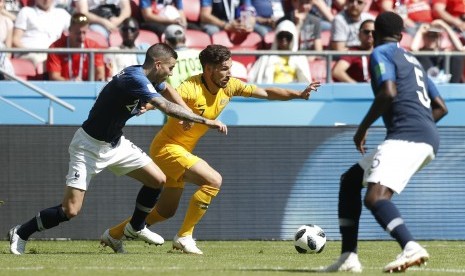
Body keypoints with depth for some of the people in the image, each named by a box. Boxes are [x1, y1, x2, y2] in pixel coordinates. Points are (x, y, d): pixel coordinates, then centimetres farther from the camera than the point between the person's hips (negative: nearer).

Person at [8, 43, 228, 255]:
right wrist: (205, 121, -33)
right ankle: (21, 233, 7)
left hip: (115, 144, 9)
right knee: (70, 210, -13)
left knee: (158, 180, 5)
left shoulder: (145, 76, 1)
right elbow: (166, 107, -37)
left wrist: (189, 114, 12)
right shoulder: (135, 79, -27)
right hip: (90, 147, -9)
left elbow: (167, 90, 24)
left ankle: (136, 228, 27)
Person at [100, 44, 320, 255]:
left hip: (182, 150, 9)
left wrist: (300, 94, -1)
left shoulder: (229, 87, -3)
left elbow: (266, 93, 5)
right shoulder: (192, 88, -26)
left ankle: (114, 234, 30)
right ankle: (184, 237, -13)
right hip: (167, 147, -9)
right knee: (213, 180, -22)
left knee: (166, 211, 16)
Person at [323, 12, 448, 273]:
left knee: (375, 197, -26)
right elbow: (441, 107, 27)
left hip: (407, 134, -9)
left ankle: (410, 247, -49)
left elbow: (388, 93, -15)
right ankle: (348, 258, 16)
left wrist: (363, 128, -6)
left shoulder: (381, 53, 3)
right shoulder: (412, 59, 28)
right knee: (350, 180, 20)